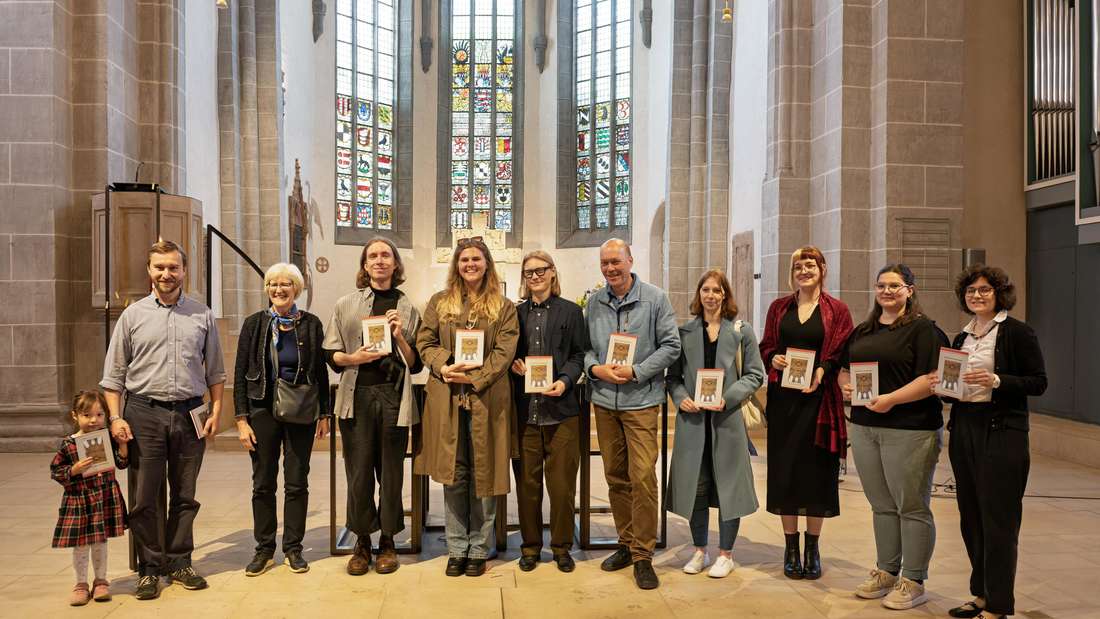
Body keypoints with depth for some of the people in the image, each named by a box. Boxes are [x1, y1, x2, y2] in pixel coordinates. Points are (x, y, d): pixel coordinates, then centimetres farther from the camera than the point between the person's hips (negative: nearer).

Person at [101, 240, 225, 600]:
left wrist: (216, 410, 3)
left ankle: (179, 562, 21)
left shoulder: (202, 316, 8)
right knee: (145, 497, 2)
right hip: (145, 413, -1)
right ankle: (149, 568, 14)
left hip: (190, 414, 1)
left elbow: (215, 371, 11)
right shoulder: (133, 315, 5)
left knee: (184, 496, 9)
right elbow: (114, 373, 5)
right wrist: (116, 417, -4)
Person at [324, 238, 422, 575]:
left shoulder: (407, 308, 7)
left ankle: (387, 542, 21)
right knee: (359, 471, 3)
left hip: (394, 396, 0)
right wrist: (354, 358, -11)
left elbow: (415, 364, 7)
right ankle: (362, 542, 19)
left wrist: (399, 336, -9)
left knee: (390, 471, 6)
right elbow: (331, 354, 8)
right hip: (357, 395, 0)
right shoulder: (346, 304, 7)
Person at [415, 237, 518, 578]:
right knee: (453, 475, 6)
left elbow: (505, 351, -2)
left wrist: (474, 377, -14)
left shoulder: (503, 307, 6)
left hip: (487, 398, -1)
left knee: (484, 474, 4)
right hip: (447, 399, 1)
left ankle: (478, 550, 17)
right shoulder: (439, 302, 12)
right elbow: (425, 343, 7)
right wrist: (444, 367, -12)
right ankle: (456, 549, 18)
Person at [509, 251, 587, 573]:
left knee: (562, 482, 4)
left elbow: (578, 355, 1)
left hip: (561, 409, -2)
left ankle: (561, 546, 19)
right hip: (525, 410, 2)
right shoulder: (517, 313, 13)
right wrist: (513, 365, -5)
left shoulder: (571, 311, 5)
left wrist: (565, 380, -15)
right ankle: (530, 545, 22)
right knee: (527, 481, 8)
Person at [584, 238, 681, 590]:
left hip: (641, 400, -4)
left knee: (643, 477, -8)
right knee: (615, 477, 11)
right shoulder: (595, 302, 9)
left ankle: (643, 555, 3)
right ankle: (626, 544, 25)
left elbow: (671, 346, -3)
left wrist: (636, 372, -13)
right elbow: (585, 346, 13)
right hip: (604, 400, 4)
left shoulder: (655, 299, -2)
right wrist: (595, 368, -8)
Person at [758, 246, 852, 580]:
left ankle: (813, 546, 18)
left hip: (819, 398, -2)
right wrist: (774, 359, -8)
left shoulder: (837, 310, 3)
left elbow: (844, 354, 0)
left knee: (817, 470, 3)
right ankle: (791, 546, 16)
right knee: (784, 468, 3)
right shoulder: (779, 307, 11)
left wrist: (823, 371, -17)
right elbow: (765, 347, 13)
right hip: (783, 398, 2)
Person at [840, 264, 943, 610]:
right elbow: (844, 368, 22)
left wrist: (892, 399, -22)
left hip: (910, 430, -6)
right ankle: (886, 572, 27)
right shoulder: (863, 331, 15)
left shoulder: (922, 328, -6)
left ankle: (913, 582, 12)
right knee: (882, 505, 15)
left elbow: (930, 379, -15)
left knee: (911, 506, 2)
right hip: (865, 428, 7)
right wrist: (845, 386, 1)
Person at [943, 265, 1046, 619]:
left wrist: (996, 380, -21)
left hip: (1001, 431, -6)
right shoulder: (962, 336, 14)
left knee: (998, 517, -2)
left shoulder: (1017, 332, -5)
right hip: (963, 428, 7)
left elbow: (1038, 382, -8)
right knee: (970, 516, 11)